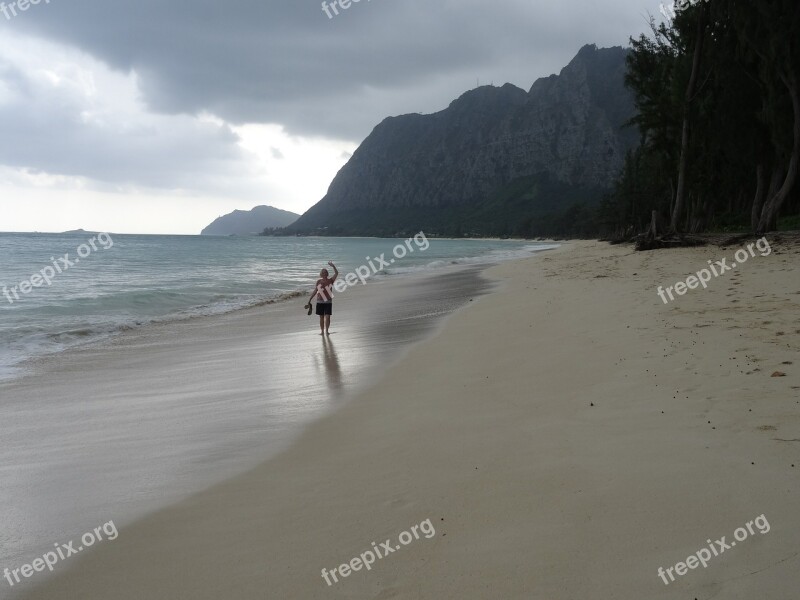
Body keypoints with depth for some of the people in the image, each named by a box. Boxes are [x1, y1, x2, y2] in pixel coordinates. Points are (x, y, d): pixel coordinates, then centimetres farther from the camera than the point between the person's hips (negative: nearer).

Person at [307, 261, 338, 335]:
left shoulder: (331, 280, -1)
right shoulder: (319, 281, 3)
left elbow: (336, 273, -13)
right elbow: (315, 291, 7)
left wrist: (333, 266, -25)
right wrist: (309, 300, 5)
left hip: (328, 302, -1)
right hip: (320, 302, 2)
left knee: (327, 317, -6)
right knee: (321, 317, 7)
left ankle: (327, 331, 7)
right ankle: (322, 331, 16)